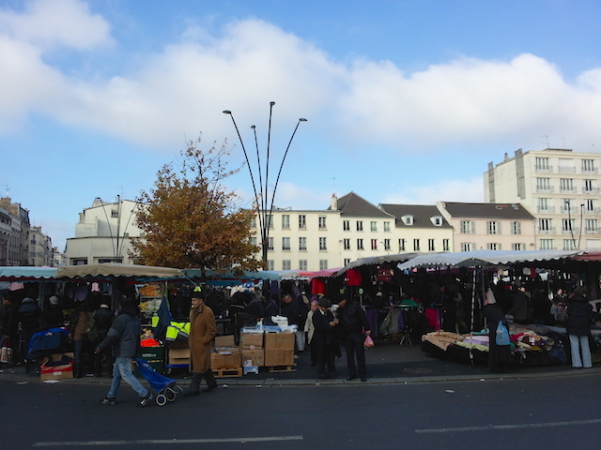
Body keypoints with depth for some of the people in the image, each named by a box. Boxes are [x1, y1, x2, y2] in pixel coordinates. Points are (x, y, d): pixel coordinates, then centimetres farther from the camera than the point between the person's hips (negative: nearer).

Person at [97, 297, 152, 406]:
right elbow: (137, 336, 20)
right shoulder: (136, 319, 13)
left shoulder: (121, 319, -15)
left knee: (126, 374, -8)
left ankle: (144, 394, -12)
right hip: (131, 351, 9)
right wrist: (135, 350, 25)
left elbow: (112, 336, -16)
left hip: (122, 352, -9)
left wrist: (100, 347, -5)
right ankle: (111, 397, 24)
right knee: (116, 373, 17)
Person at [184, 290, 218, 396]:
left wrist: (204, 340, -16)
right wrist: (190, 339, 17)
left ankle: (194, 388, 4)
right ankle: (212, 383, 31)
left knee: (199, 366, -2)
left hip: (202, 344, -9)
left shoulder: (207, 312, -18)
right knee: (204, 365, 17)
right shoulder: (193, 311, 10)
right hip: (194, 343, 9)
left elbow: (212, 330, -17)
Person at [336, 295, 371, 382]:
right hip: (347, 335, 4)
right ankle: (352, 373, 18)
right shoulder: (339, 309, 4)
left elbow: (363, 317, -8)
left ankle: (363, 374, 12)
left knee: (360, 354, 3)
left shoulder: (355, 305, -8)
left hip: (358, 333, -4)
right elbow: (339, 322, 12)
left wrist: (367, 329, -11)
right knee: (349, 355, 7)